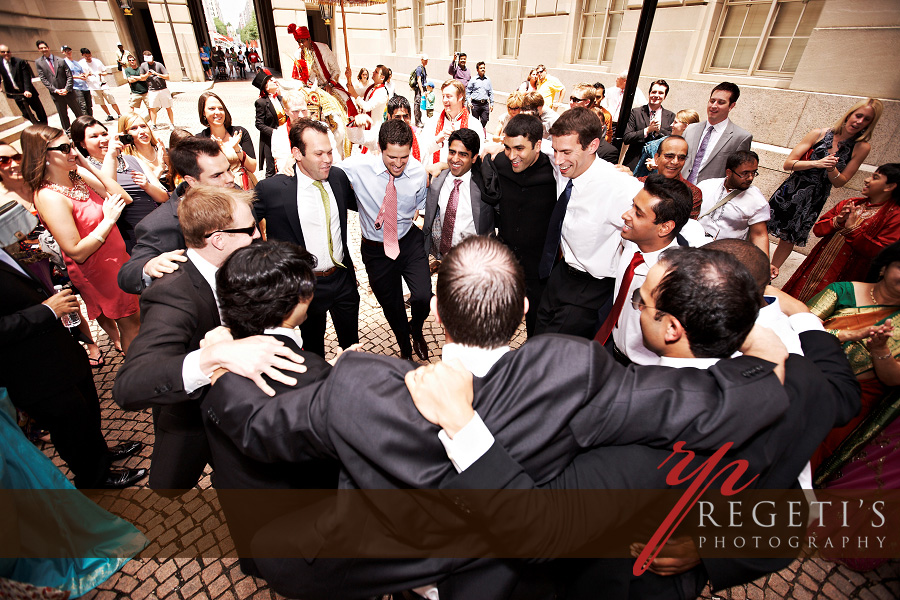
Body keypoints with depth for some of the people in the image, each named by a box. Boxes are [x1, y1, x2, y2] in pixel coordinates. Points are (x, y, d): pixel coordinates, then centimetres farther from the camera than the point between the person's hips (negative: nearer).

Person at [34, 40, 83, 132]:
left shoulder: (60, 60, 3)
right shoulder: (38, 63, 4)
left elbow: (69, 75, 1)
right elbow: (43, 79, 0)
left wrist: (67, 89, -11)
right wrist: (55, 90, -12)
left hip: (67, 91, 0)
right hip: (56, 93, 0)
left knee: (78, 111, 5)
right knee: (63, 115, 5)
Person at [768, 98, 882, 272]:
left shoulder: (862, 147, 0)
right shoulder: (819, 134, -3)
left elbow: (840, 182, 2)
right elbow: (788, 163, -7)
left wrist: (831, 169, -18)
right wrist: (816, 163, -21)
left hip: (813, 200, 1)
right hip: (790, 191, -1)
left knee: (789, 241, 6)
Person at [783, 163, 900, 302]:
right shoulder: (849, 204, 12)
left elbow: (881, 252, -15)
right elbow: (817, 229, 8)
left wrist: (853, 228, -16)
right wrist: (837, 221, -11)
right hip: (816, 266, 5)